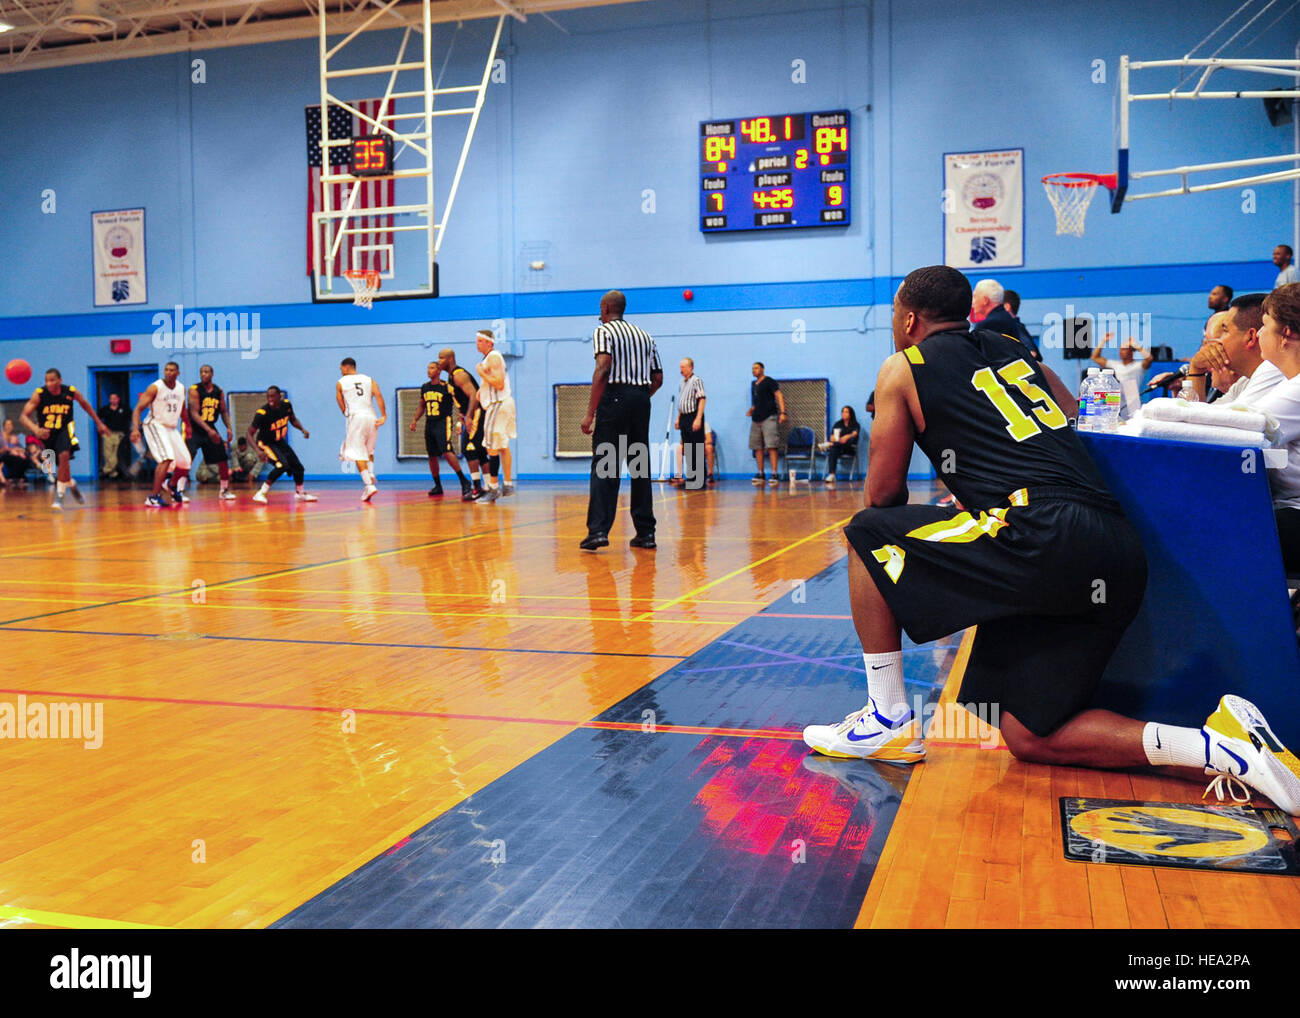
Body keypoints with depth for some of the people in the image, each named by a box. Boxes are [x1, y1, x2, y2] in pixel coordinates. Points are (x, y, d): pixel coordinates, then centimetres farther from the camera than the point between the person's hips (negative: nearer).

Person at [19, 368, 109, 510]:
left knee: (64, 456, -27)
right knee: (52, 466, 11)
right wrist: (36, 430, -43)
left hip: (65, 429, -2)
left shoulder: (70, 391, -15)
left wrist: (99, 423, 11)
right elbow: (23, 416, -24)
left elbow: (84, 404, 7)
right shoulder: (39, 394, -20)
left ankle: (59, 497, -23)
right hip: (45, 432, 2)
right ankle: (71, 484, 43)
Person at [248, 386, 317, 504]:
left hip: (279, 441, 7)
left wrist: (302, 429, -10)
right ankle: (261, 493, -21)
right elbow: (250, 434, -26)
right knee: (282, 465, -28)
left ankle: (300, 493, 37)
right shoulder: (262, 413, -30)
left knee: (298, 466, 12)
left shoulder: (286, 405, -13)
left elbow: (293, 419, 9)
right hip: (266, 443, -7)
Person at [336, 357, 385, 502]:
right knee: (369, 450, 25)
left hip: (355, 418, -4)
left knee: (358, 454, -3)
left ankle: (369, 485, -15)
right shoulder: (368, 379, 16)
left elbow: (342, 407, 10)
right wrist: (384, 416, -4)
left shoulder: (341, 383, 9)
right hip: (371, 417, 4)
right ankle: (371, 476, 7)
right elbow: (378, 395, 0)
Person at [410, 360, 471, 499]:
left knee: (447, 452, -22)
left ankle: (464, 482, -16)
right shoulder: (424, 387, 11)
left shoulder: (447, 387, -9)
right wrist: (415, 419, 12)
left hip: (444, 422, -7)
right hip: (430, 424, 7)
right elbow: (421, 406, 23)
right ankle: (437, 486, 22)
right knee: (432, 456, 9)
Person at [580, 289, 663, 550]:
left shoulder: (603, 331, 1)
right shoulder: (644, 335, 19)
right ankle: (646, 533, 10)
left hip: (615, 398, -5)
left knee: (604, 466, -7)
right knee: (641, 467, 9)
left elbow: (603, 369, -14)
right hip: (642, 401, 5)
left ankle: (598, 530, -17)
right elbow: (658, 378, 15)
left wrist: (590, 412, -16)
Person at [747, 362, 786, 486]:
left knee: (771, 446, -13)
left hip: (769, 417, -8)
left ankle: (774, 475, -16)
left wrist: (782, 413, -20)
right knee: (757, 448, 6)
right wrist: (751, 410, 12)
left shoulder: (769, 382, -2)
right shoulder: (753, 384, 20)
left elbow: (779, 396, -9)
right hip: (756, 419, 8)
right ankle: (760, 474, 13)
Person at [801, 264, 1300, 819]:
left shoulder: (904, 368, 9)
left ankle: (888, 720, 8)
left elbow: (883, 495, 12)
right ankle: (1223, 743, -1)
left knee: (868, 537, 10)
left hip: (1047, 541, -7)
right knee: (1031, 738, 13)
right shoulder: (1013, 350, 28)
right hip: (1120, 558, 7)